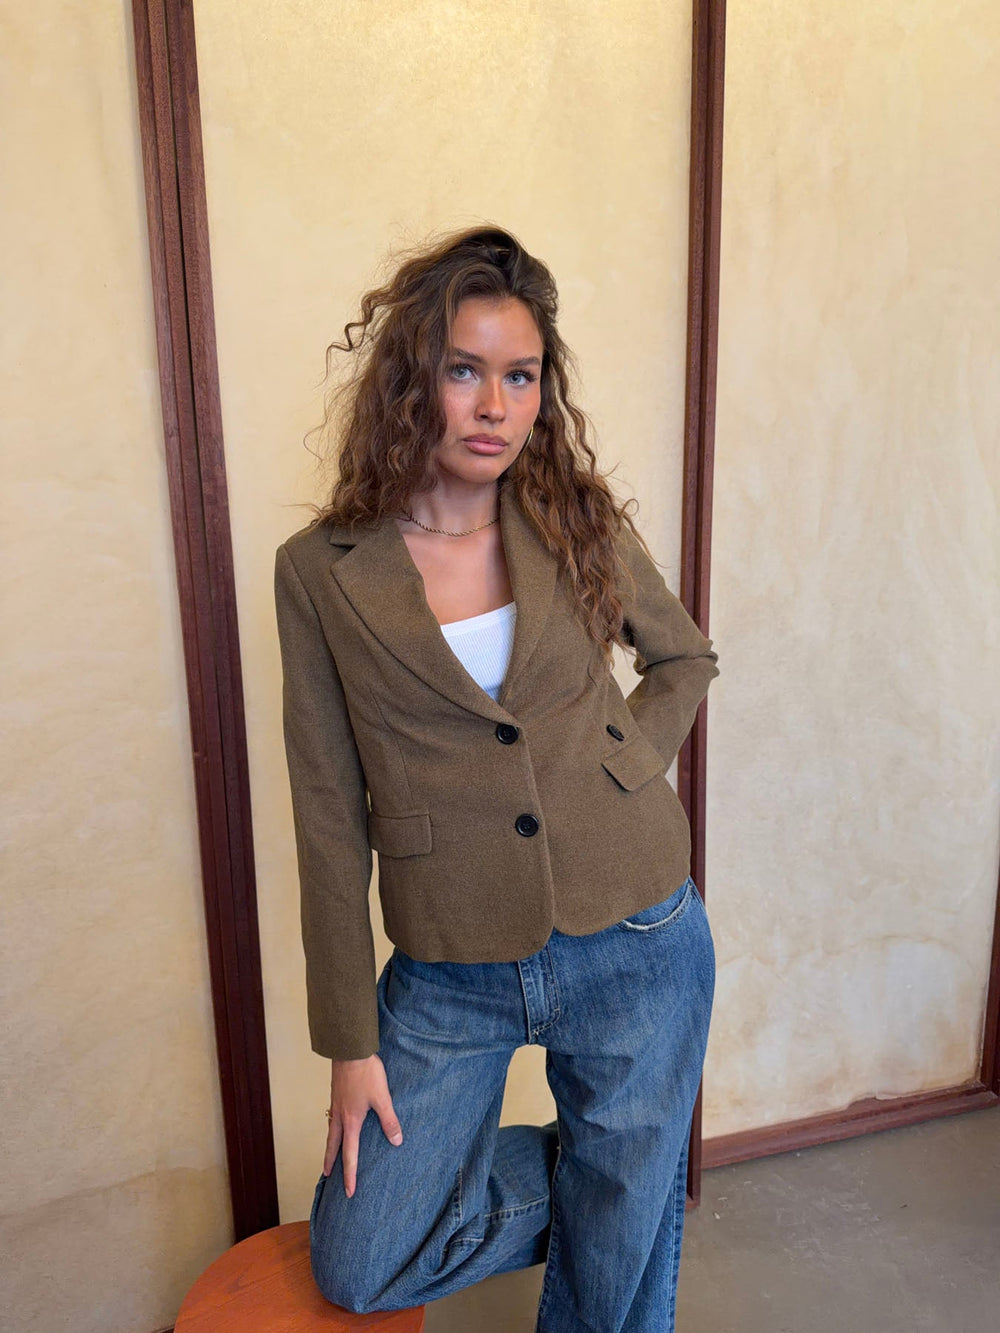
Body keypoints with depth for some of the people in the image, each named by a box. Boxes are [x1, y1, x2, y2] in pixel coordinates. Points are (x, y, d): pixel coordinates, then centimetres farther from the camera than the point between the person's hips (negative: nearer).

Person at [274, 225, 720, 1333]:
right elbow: (329, 816, -2)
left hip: (635, 947, 1)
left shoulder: (581, 523, -2)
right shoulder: (321, 571, -5)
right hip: (453, 979, 0)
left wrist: (625, 769, -2)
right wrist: (350, 1040, 0)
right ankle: (582, 1173, 29)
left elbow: (686, 656, 16)